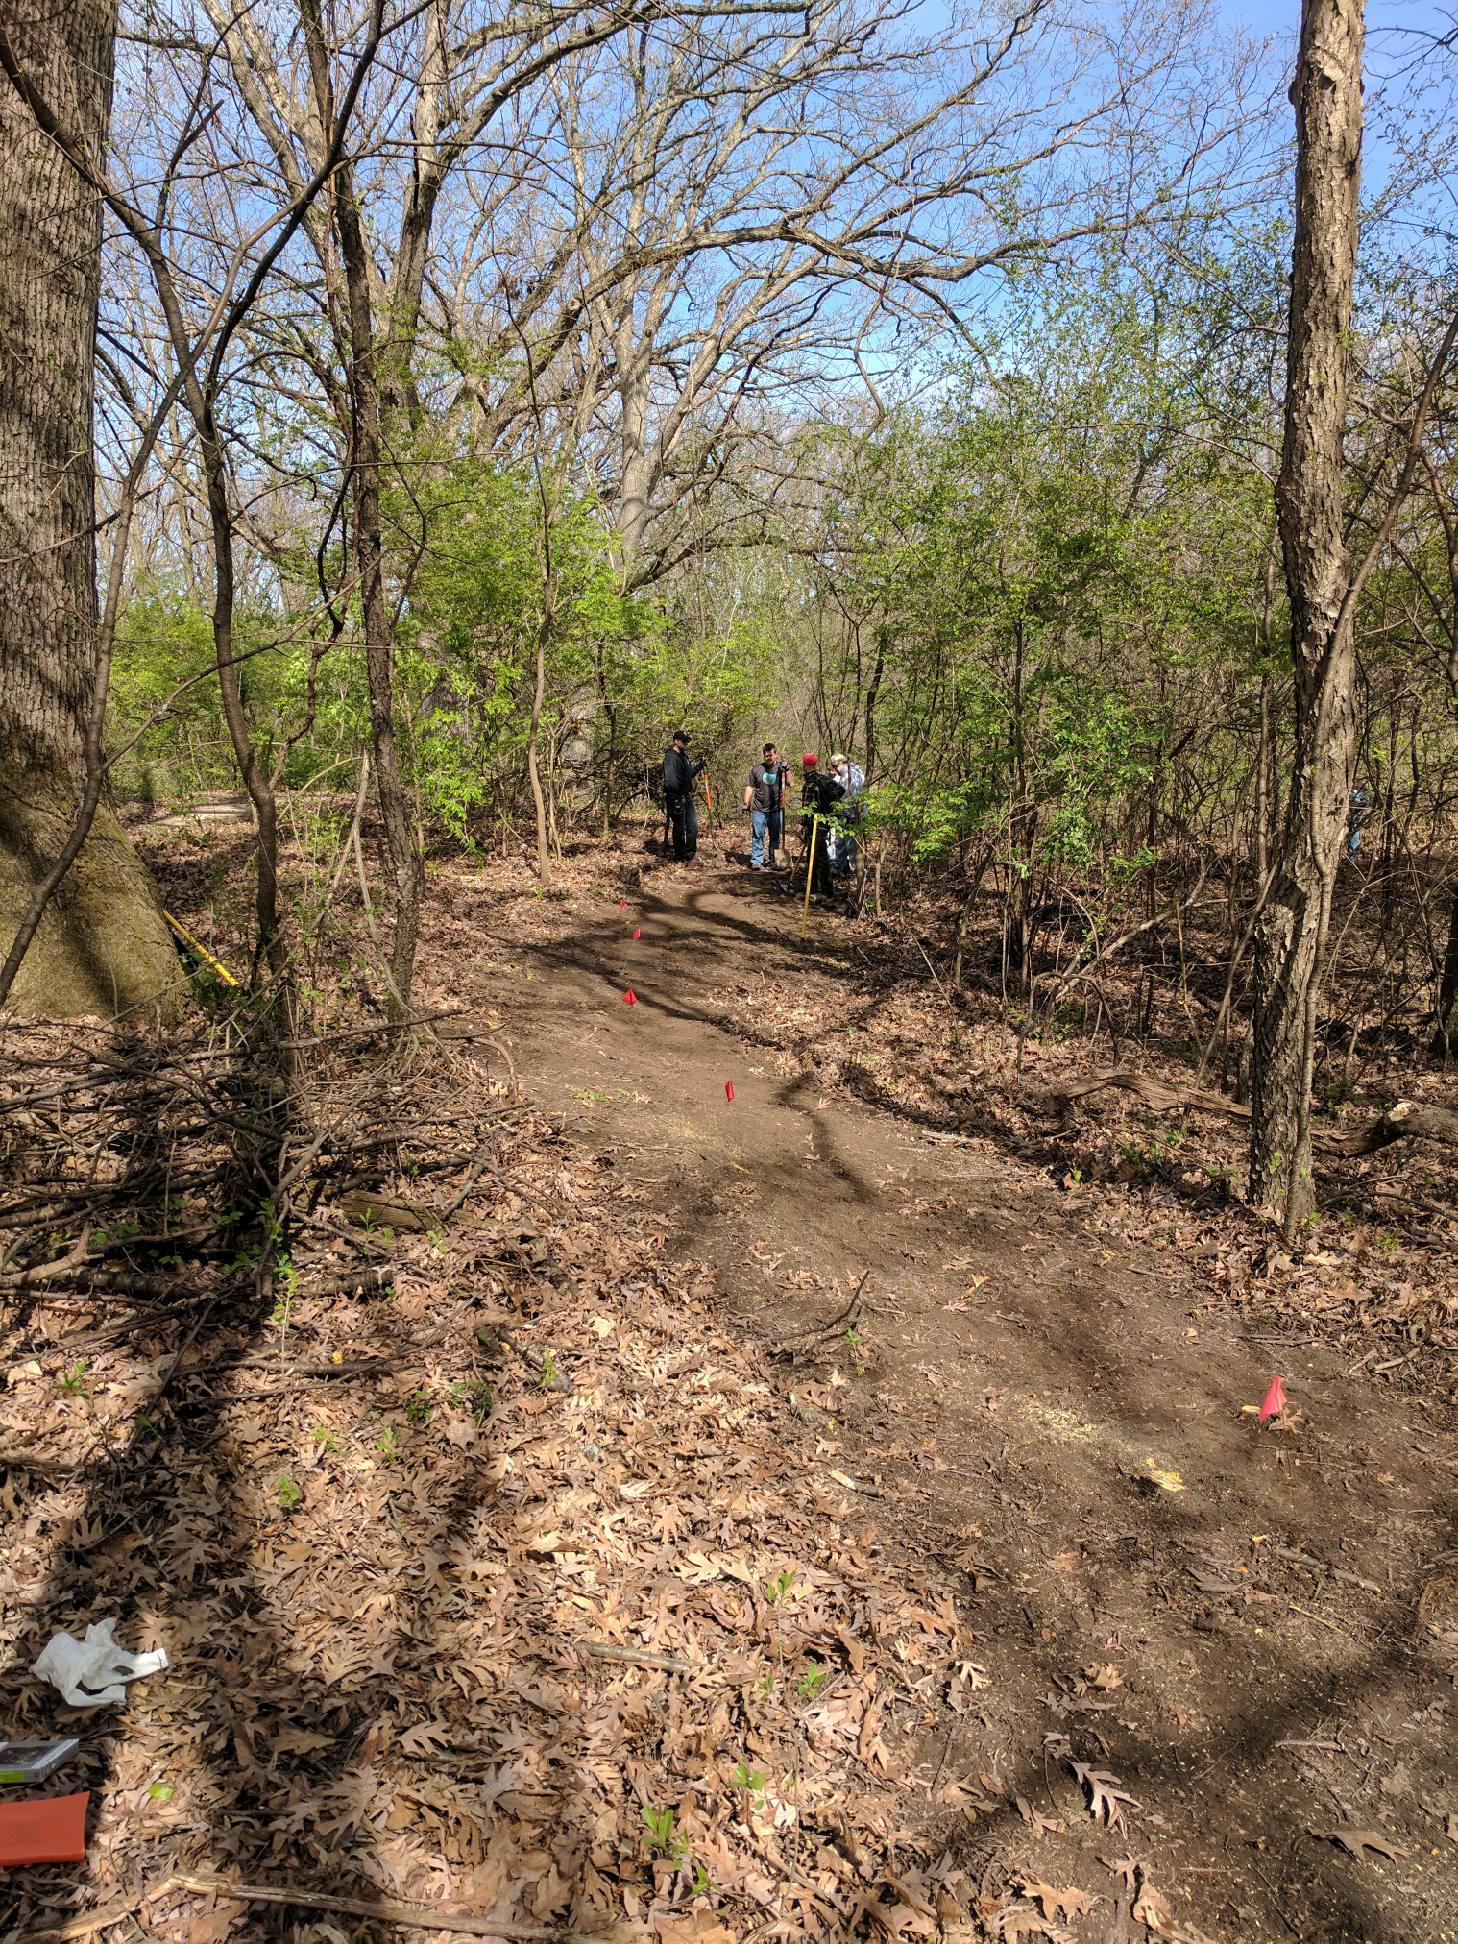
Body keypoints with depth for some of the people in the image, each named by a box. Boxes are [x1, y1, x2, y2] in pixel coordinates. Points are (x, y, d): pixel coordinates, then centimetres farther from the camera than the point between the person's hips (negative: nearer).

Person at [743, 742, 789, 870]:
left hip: (776, 810, 0)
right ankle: (756, 861, -4)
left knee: (776, 837, 8)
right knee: (757, 836, -4)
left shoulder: (781, 768, 4)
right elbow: (750, 787, 7)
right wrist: (746, 803, 0)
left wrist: (787, 771, -23)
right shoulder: (757, 769, 6)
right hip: (759, 809, 0)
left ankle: (772, 860, 18)